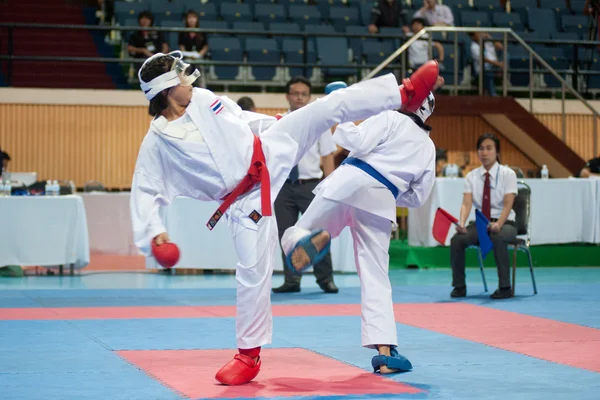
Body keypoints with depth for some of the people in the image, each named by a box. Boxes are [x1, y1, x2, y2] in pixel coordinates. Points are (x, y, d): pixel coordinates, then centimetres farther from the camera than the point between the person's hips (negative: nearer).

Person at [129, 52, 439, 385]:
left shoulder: (202, 99, 3)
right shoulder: (157, 144, -11)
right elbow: (145, 193, -10)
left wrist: (284, 127, 24)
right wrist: (153, 234, -24)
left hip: (268, 153, 4)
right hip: (246, 200, -4)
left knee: (329, 106, -7)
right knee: (254, 270, -7)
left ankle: (405, 95, 3)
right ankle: (249, 355, 9)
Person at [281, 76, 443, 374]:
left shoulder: (390, 119, 7)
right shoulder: (428, 148, 22)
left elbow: (358, 141, -8)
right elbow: (417, 196, 23)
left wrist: (340, 120, 9)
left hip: (349, 184, -4)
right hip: (380, 204, 4)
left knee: (294, 235, 7)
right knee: (376, 278, 8)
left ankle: (314, 239, -32)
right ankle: (385, 351, -2)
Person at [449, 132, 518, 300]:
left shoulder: (507, 174, -5)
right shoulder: (472, 176, 3)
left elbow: (507, 205, -15)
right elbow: (466, 203, -8)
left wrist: (498, 225, -34)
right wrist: (461, 223, -29)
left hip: (504, 223, -3)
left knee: (498, 238, -38)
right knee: (457, 239, -25)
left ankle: (505, 287, -27)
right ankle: (459, 286, -11)